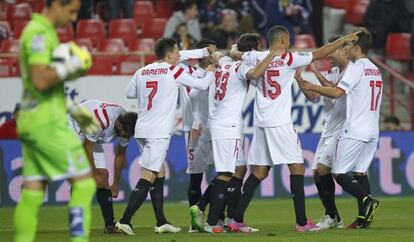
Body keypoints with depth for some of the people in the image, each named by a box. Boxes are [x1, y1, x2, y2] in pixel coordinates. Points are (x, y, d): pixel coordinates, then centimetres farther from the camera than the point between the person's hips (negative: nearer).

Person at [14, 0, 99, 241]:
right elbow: (41, 80, -24)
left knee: (32, 193, 6)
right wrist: (70, 66, -15)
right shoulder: (40, 33, -12)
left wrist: (73, 109, 25)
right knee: (84, 182, -7)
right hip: (47, 123, -10)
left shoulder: (39, 31, 19)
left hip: (31, 122, 10)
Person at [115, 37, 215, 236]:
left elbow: (129, 93, 24)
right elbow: (202, 85, 2)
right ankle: (125, 220, -19)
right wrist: (210, 73, 22)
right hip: (159, 133, -7)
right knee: (148, 176, -10)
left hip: (142, 130, 7)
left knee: (157, 174, 17)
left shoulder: (142, 72, 10)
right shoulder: (173, 71, -5)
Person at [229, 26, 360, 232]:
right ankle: (302, 222, -5)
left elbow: (234, 54, 24)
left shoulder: (257, 57, 7)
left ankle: (237, 219, 5)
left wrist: (234, 49, 48)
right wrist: (344, 40, 6)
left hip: (261, 123, 6)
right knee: (297, 167, 0)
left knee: (259, 172, 10)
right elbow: (319, 54, -4)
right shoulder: (288, 59, -7)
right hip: (281, 123, -6)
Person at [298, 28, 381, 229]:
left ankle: (367, 199, -21)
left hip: (354, 131, -8)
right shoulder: (375, 70, 16)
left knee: (339, 173, -3)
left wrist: (312, 87, -9)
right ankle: (363, 217, 2)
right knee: (360, 171, 11)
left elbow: (337, 92, -20)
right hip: (372, 131, 8)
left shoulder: (357, 68, -10)